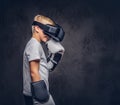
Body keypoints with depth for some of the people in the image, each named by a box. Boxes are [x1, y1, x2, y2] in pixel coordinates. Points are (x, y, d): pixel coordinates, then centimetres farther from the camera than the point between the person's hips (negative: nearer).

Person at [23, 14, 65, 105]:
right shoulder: (35, 44, -11)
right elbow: (34, 72, -17)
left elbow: (45, 68, 17)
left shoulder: (35, 44, 17)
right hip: (37, 94, -10)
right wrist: (40, 93, -17)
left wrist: (54, 54, 11)